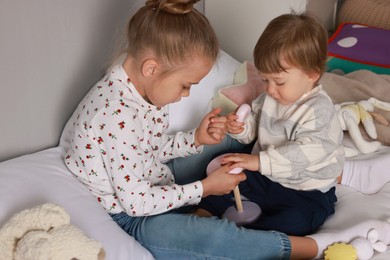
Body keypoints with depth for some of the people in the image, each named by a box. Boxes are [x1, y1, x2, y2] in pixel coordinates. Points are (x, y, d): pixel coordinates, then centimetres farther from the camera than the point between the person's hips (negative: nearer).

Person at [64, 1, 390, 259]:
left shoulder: (144, 86, -6)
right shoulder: (118, 115, -34)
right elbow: (136, 201, -29)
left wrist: (196, 139, -10)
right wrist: (204, 188, -21)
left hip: (156, 183, 9)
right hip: (129, 217, -9)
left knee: (230, 145, 11)